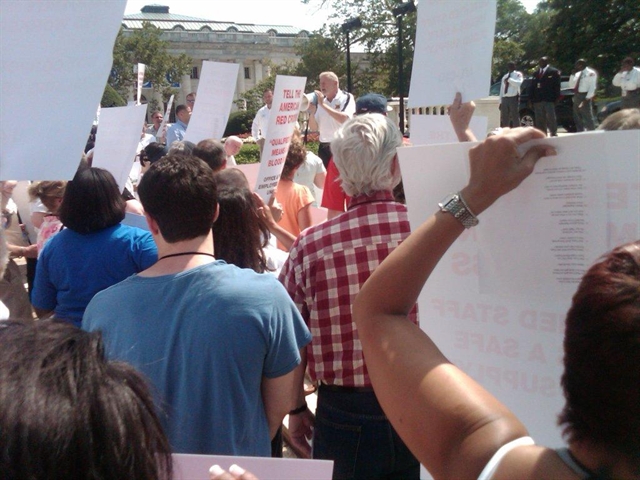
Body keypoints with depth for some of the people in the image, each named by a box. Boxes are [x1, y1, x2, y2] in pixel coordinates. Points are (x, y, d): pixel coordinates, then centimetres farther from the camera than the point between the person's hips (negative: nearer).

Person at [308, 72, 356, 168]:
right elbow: (314, 127, 12)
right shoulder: (320, 101, 10)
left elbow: (344, 119, -20)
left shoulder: (347, 98, -3)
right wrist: (312, 112, -7)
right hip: (324, 147, 5)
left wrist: (323, 104, -17)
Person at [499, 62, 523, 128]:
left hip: (514, 98, -5)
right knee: (504, 119, 8)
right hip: (505, 99, 5)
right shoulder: (505, 76, 20)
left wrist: (509, 79, -15)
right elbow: (502, 90, 15)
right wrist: (500, 102, 9)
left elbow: (519, 83, -18)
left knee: (515, 118, -5)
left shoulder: (518, 74, 3)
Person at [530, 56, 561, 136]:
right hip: (537, 100, 5)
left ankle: (554, 135, -1)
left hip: (549, 100, -5)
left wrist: (555, 99, -11)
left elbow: (556, 86, -2)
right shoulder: (536, 73, 19)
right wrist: (531, 99, 6)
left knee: (551, 119, -6)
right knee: (539, 121, 6)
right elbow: (532, 87, 16)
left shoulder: (554, 72, 3)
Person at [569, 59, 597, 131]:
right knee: (577, 118, 11)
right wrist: (573, 74, 4)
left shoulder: (591, 73, -7)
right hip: (576, 96, 8)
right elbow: (571, 86, 15)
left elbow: (592, 87, -13)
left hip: (585, 96, -8)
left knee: (588, 117, -5)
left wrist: (587, 99, -20)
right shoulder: (578, 74, 14)